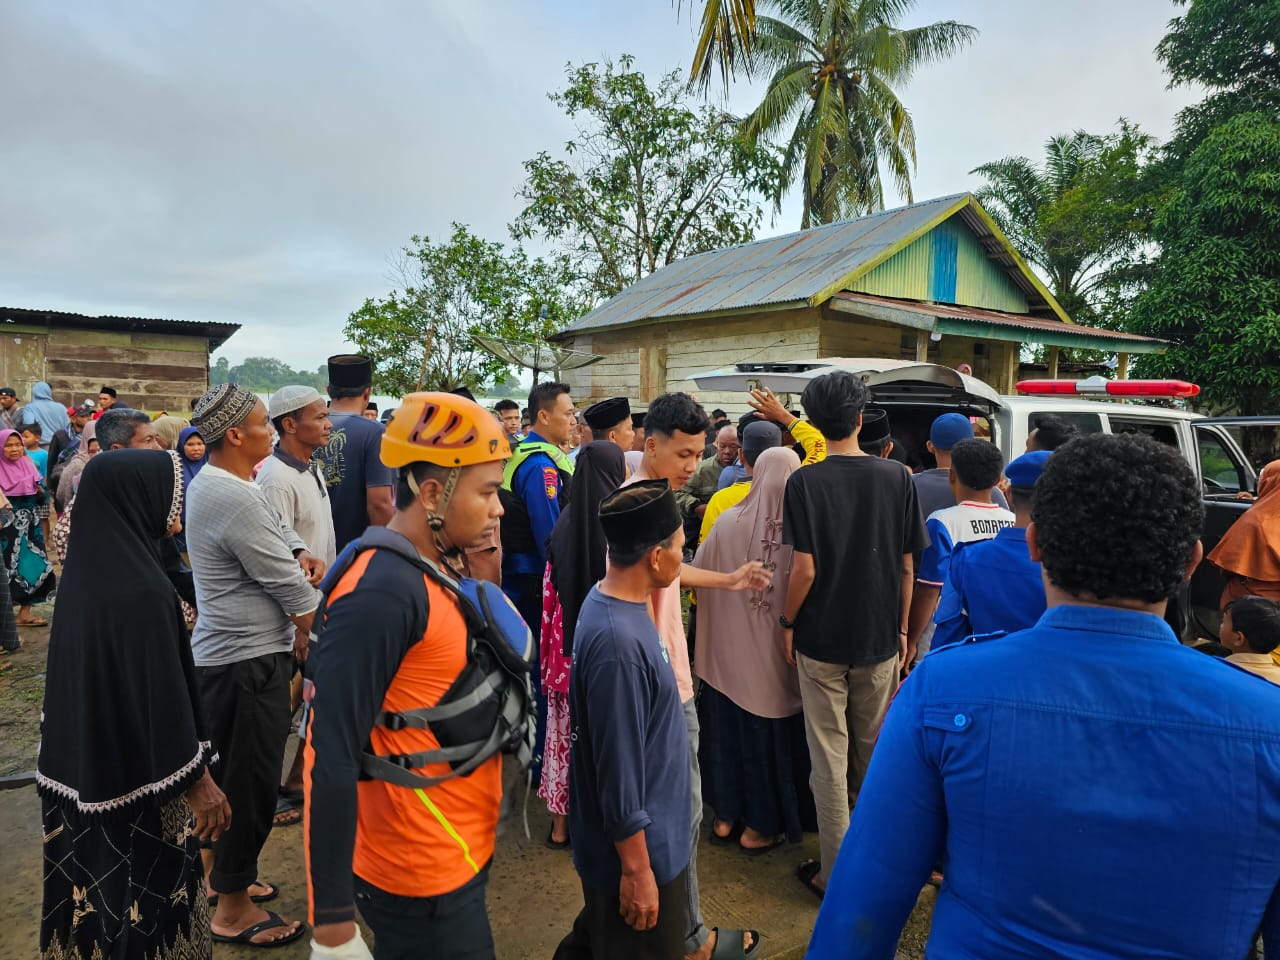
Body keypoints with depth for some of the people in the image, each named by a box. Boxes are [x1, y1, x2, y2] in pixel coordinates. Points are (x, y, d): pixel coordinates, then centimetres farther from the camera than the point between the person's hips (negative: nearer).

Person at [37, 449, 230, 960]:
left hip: (84, 766, 8)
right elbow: (163, 694, -24)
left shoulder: (87, 566, -1)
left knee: (99, 874, 23)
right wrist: (197, 780, -15)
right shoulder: (140, 587, -28)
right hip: (139, 775, -8)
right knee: (147, 888, 10)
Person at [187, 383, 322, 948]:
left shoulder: (210, 481, 8)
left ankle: (224, 872, 41)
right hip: (249, 660, -10)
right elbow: (294, 592, -19)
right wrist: (309, 636, -2)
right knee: (252, 782, 3)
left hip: (221, 652, 10)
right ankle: (233, 910, 20)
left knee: (233, 772, 23)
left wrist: (299, 552, -4)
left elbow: (276, 529, 18)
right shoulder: (236, 499, -25)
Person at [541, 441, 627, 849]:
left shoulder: (564, 524, -4)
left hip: (569, 643, 4)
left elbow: (550, 591, 1)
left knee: (566, 727, 15)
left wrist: (551, 651, 11)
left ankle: (561, 822, 28)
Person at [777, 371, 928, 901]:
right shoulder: (897, 477, -5)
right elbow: (906, 565, -1)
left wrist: (787, 623, -1)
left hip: (821, 638, -3)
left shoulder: (805, 482, -13)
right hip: (879, 637, 3)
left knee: (830, 757, 8)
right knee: (875, 754, 20)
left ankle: (836, 871, 18)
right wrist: (901, 628, 10)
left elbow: (805, 569, -16)